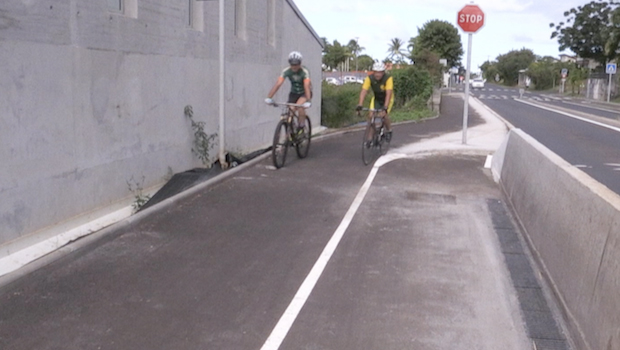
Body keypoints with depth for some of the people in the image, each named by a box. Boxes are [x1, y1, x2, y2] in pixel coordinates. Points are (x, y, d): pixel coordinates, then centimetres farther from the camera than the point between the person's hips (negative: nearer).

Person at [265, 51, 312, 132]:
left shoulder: (304, 71, -27)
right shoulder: (286, 71, -19)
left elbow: (306, 86, -40)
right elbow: (278, 84, -29)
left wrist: (308, 101, -54)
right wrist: (269, 97, -40)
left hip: (304, 93, -3)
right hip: (294, 93, 4)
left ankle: (302, 127, -14)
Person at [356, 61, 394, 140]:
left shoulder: (388, 78, -32)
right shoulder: (369, 78, -24)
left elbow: (388, 94, -40)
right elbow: (363, 91, -30)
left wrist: (385, 107, -51)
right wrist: (360, 105, -42)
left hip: (387, 99, -3)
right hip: (376, 99, 3)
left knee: (385, 115, -24)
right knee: (370, 116, -15)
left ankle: (389, 131, 5)